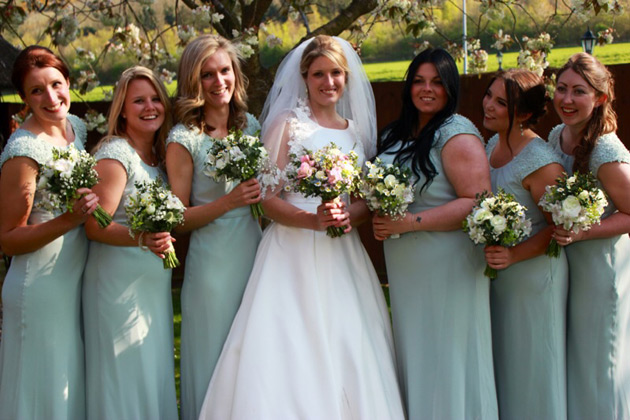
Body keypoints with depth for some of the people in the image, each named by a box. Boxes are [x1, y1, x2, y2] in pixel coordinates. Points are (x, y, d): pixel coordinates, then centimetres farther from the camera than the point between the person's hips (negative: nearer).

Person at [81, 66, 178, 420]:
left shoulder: (158, 156, 10)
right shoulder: (116, 154, -14)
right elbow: (95, 226, -20)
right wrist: (140, 238, -34)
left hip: (154, 280, 8)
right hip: (120, 280, -8)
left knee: (154, 371, 13)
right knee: (125, 374, -1)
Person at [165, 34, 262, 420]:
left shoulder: (250, 124, 7)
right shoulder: (183, 140, -9)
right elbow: (178, 219, -9)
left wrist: (258, 195, 2)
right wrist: (228, 203, -19)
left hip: (255, 251, 5)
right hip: (213, 261, -5)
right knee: (216, 362, 4)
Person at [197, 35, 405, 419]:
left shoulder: (356, 130, 15)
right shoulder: (287, 124, 1)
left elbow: (368, 199, 14)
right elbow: (270, 201, -4)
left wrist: (349, 214, -8)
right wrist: (312, 220, -20)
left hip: (343, 255, 4)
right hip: (293, 255, -4)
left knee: (347, 355, -1)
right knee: (291, 353, -10)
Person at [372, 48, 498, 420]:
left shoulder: (457, 134, -11)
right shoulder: (395, 135, 14)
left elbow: (478, 203, -20)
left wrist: (410, 222, -22)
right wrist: (380, 222, 5)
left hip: (447, 266, -7)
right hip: (404, 269, 7)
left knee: (446, 358, -1)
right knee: (414, 357, 11)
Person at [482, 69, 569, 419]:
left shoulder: (541, 161, -21)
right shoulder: (493, 144, 4)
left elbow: (558, 226, -19)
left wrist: (513, 255, -27)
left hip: (533, 274, -8)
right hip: (497, 272, 8)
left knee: (532, 364, 6)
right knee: (501, 361, 18)